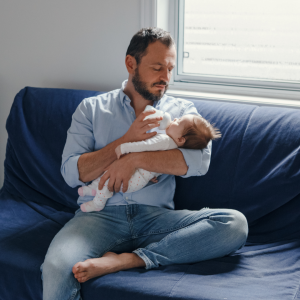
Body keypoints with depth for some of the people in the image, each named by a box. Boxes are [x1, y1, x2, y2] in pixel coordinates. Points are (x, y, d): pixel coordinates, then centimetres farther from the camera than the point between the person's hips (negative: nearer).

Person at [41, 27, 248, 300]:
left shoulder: (182, 110, 14)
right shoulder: (91, 108, 14)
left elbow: (200, 160, -6)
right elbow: (71, 173, 2)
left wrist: (135, 159, -14)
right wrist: (127, 141, -7)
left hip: (156, 216, 3)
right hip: (100, 214, -2)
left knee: (235, 223, -26)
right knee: (57, 267, -36)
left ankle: (125, 260, -28)